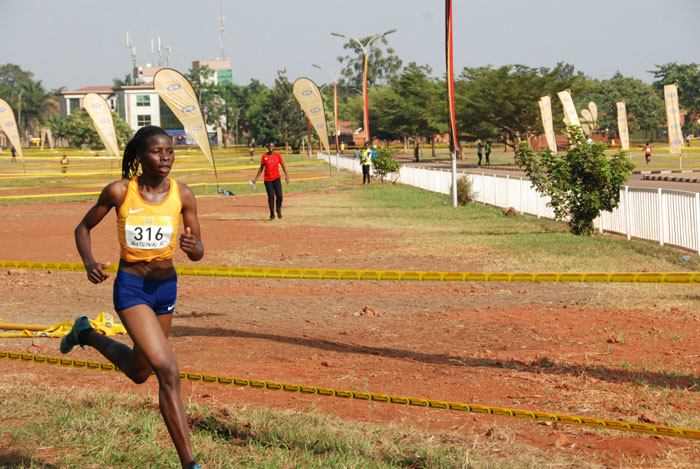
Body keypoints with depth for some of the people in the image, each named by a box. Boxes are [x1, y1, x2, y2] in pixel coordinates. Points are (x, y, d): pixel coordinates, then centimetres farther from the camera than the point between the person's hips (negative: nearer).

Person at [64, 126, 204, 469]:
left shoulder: (182, 195, -7)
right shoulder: (119, 192, -12)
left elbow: (198, 253, -1)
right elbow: (83, 227, 2)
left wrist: (192, 246, -25)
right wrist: (88, 262, -16)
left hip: (166, 286, 5)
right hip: (130, 287, -5)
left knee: (138, 373, 23)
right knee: (168, 371, -20)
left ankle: (87, 334, 51)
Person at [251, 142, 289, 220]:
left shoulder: (278, 155, 1)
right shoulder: (264, 156, 3)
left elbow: (283, 166, 2)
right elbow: (261, 167, 10)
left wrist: (286, 175, -11)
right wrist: (256, 178, 8)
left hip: (276, 178, -1)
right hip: (267, 179, 1)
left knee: (279, 195, -13)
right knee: (271, 197, -1)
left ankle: (279, 210, 11)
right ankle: (272, 214, 8)